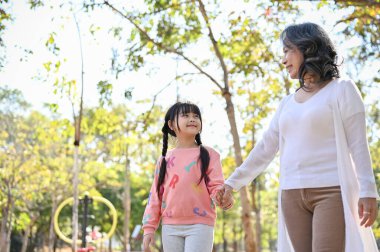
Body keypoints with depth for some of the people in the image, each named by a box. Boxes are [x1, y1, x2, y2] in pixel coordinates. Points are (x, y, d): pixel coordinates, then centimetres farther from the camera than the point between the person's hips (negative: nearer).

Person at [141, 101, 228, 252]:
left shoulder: (209, 154, 4)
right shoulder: (165, 160, 12)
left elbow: (216, 185, -3)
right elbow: (156, 195, 13)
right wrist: (149, 228, 7)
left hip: (200, 224, -3)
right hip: (171, 226, 3)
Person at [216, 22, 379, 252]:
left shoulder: (342, 90, 1)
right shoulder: (287, 104, 18)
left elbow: (358, 144, -7)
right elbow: (265, 149, 19)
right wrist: (232, 183, 17)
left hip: (333, 192, -6)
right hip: (293, 195, 6)